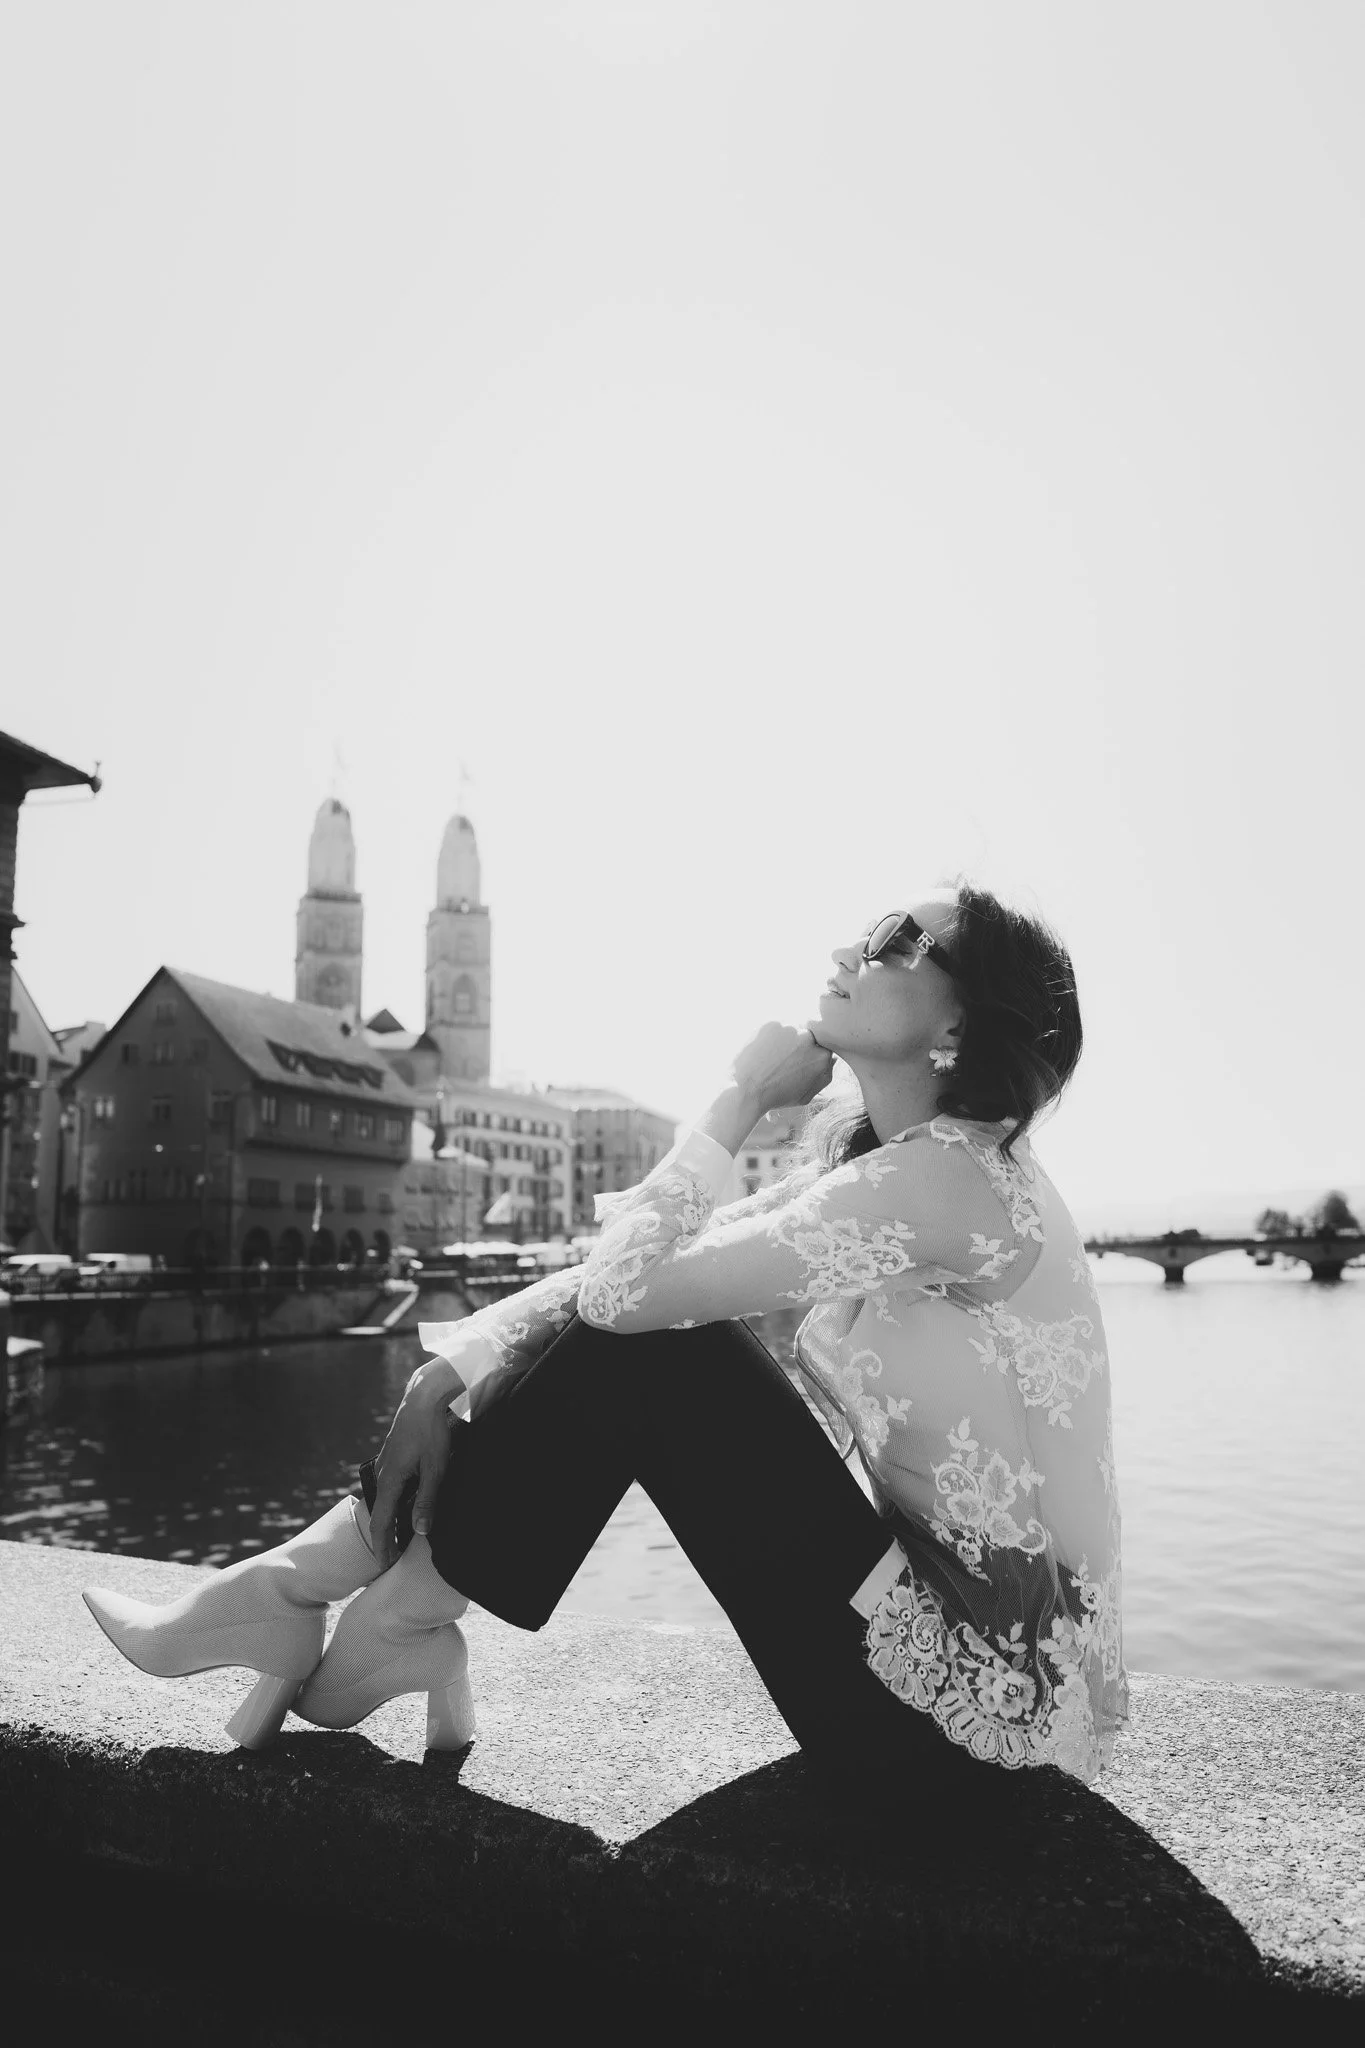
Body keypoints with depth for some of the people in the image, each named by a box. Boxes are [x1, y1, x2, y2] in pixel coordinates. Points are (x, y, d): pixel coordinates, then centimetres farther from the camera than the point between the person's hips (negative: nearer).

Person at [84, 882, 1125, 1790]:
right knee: (615, 1324, -3)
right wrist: (453, 1370, -6)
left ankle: (401, 1614, 3)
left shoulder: (945, 1175, -23)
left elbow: (633, 1282, -25)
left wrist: (741, 1096, -13)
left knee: (646, 1338, -15)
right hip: (946, 1597, 8)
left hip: (984, 1701, -8)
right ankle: (302, 1580, 3)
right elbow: (625, 1273, 4)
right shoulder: (867, 1152, 7)